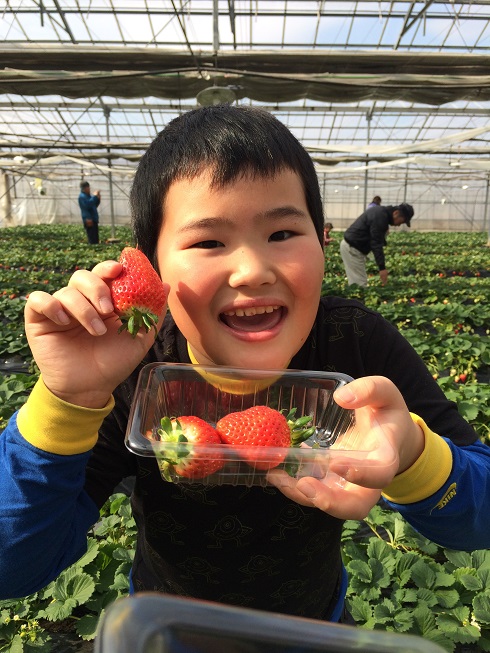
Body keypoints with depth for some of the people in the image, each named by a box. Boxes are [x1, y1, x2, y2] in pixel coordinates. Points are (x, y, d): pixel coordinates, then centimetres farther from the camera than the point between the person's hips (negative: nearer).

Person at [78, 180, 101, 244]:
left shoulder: (88, 195, 19)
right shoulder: (82, 196, -10)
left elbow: (95, 205, 24)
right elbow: (87, 205, -25)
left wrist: (98, 199, 6)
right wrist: (94, 196, -18)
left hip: (94, 219, 10)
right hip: (89, 220, -10)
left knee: (96, 239, 13)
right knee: (92, 240, -13)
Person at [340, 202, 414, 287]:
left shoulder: (382, 213, 12)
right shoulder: (380, 216, -20)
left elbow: (376, 241, 16)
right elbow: (376, 243, -24)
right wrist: (382, 267, -24)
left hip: (351, 246, 10)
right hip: (352, 247, -10)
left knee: (355, 282, 12)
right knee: (360, 284, -9)